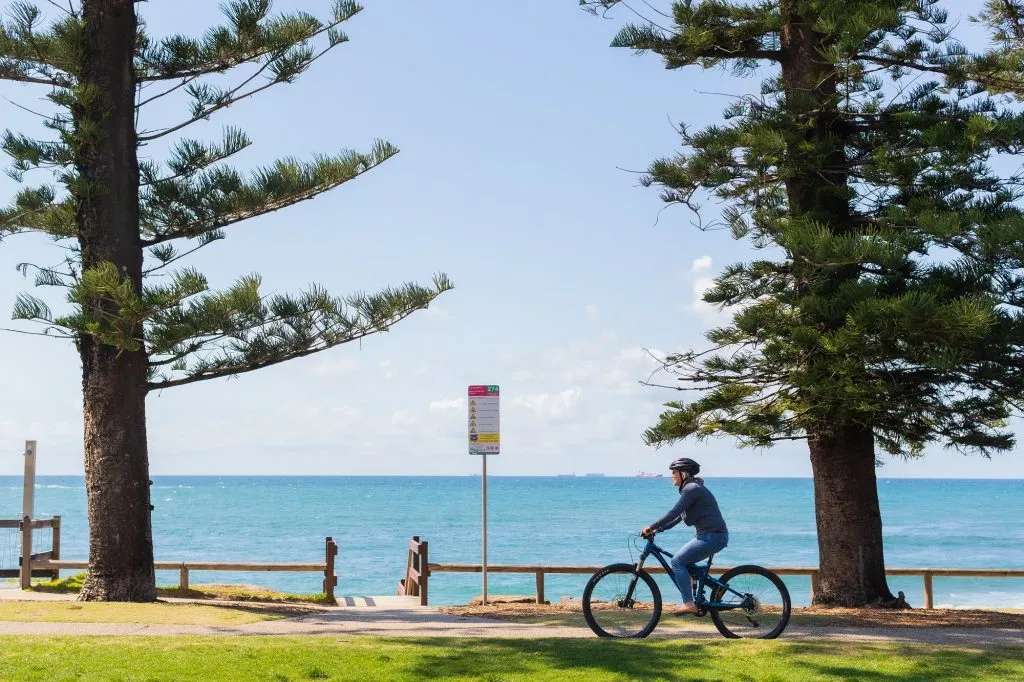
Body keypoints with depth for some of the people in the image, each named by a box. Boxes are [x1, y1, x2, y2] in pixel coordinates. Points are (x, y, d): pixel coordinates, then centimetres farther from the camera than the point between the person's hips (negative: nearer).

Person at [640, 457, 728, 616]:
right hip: (706, 535, 10)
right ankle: (690, 601, 12)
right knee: (679, 563, 11)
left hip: (713, 536, -10)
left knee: (677, 562, -12)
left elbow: (674, 513, -20)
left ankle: (689, 603, -14)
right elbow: (678, 516, 20)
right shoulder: (690, 488, 18)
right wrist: (657, 529, 13)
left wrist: (651, 527, -17)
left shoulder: (692, 489, -14)